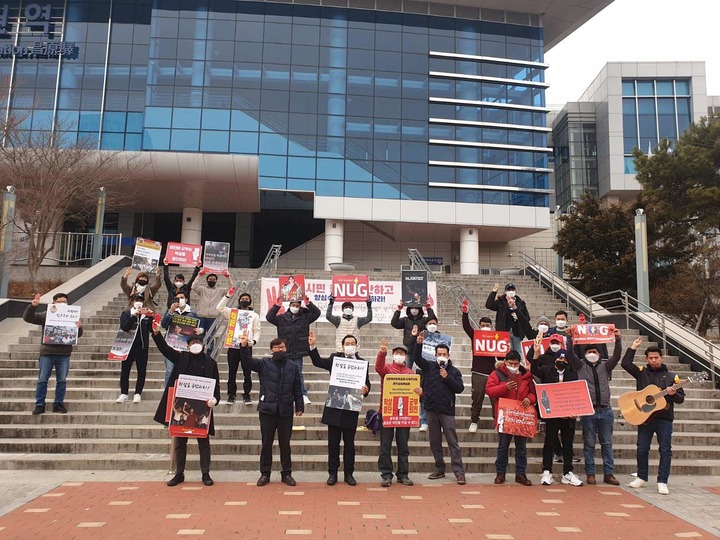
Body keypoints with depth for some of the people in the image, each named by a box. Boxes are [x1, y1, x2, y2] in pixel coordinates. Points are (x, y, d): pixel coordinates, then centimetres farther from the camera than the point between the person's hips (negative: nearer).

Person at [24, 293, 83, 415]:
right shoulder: (46, 315, 5)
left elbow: (78, 334, 8)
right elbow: (27, 318, -1)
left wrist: (79, 327, -15)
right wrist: (33, 306, -17)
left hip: (64, 354, 1)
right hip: (47, 353, -1)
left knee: (62, 380, 5)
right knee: (42, 380, 3)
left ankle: (58, 404, 15)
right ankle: (39, 405, 11)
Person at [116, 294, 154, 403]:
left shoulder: (146, 314, 11)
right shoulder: (126, 313, 6)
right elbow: (123, 327, -11)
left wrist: (150, 317, -11)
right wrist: (134, 315, -17)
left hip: (142, 347, 1)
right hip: (129, 346, -1)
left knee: (142, 371, 3)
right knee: (124, 371, 1)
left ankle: (138, 394, 11)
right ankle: (123, 394, 9)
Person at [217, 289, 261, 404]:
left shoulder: (254, 315, 14)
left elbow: (257, 331, 8)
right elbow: (220, 308, -1)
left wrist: (254, 340, -10)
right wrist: (228, 296, -8)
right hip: (233, 346, 0)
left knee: (247, 372, 1)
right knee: (232, 372, 4)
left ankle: (247, 395, 9)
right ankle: (231, 395, 11)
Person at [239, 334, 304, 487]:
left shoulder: (293, 366, 5)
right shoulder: (263, 364, 1)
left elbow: (297, 389, 7)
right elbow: (247, 361, -14)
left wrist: (299, 407, 4)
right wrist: (244, 346, -31)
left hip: (286, 411, 1)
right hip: (267, 409, -1)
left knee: (285, 443, 9)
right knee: (266, 443, 8)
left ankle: (286, 473, 20)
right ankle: (265, 473, 19)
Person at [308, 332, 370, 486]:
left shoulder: (362, 362, 3)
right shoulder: (335, 358, 5)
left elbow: (366, 383, 0)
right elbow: (318, 362, -2)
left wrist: (365, 390, -22)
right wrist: (312, 346, -15)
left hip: (351, 408, 0)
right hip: (334, 406, 1)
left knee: (349, 443, 9)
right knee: (333, 442, 7)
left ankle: (348, 474, 20)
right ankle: (332, 473, 17)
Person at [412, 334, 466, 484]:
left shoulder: (454, 371, 2)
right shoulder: (429, 367, 7)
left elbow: (460, 388, -5)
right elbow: (417, 358, -4)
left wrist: (447, 377, -14)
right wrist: (419, 344, -18)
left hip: (447, 411, -3)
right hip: (431, 410, 3)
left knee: (452, 442, -3)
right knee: (434, 441, 11)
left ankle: (459, 472, -1)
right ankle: (439, 469, 22)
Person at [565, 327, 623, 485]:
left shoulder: (605, 366, 11)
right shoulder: (581, 366, 6)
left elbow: (616, 356, -3)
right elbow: (571, 354, -8)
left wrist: (618, 339, -16)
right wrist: (569, 338, -20)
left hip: (605, 410, 2)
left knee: (607, 444, 7)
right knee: (589, 444, 4)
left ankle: (608, 473, 14)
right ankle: (590, 474, 11)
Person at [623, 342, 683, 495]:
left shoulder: (671, 376, 6)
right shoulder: (641, 372, 6)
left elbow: (681, 398, 5)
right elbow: (625, 363, -8)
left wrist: (673, 394, -17)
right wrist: (633, 347, -6)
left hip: (664, 419, -1)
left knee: (665, 450, 0)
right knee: (642, 449, 7)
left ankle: (662, 482, 7)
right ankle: (642, 478, 21)